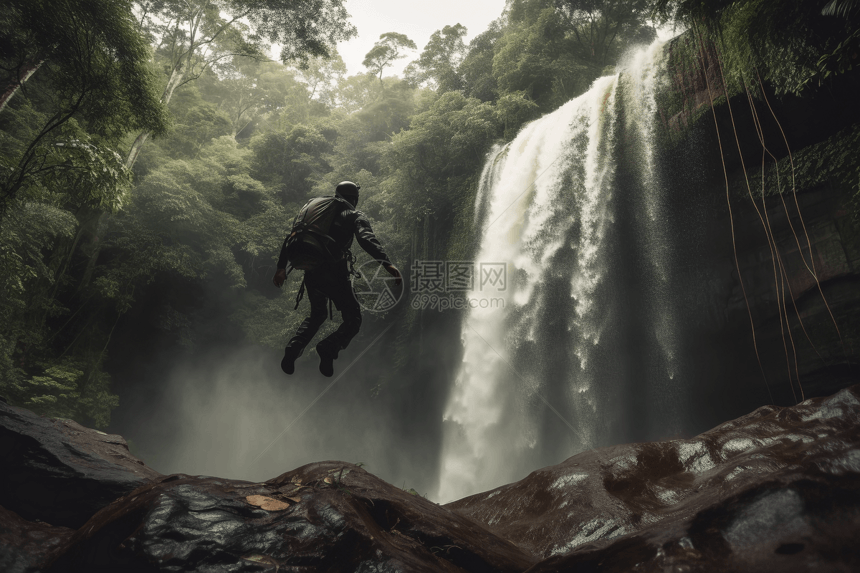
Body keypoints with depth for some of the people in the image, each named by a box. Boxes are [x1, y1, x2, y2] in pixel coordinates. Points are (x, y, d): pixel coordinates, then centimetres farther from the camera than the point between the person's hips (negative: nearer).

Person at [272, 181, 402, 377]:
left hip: (311, 273, 5)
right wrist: (387, 263, -28)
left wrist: (282, 267, 22)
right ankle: (329, 348, -19)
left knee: (317, 315, 27)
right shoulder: (354, 215, 7)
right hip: (335, 274, -5)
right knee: (353, 320, 8)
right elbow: (367, 239, -15)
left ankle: (294, 347, 4)